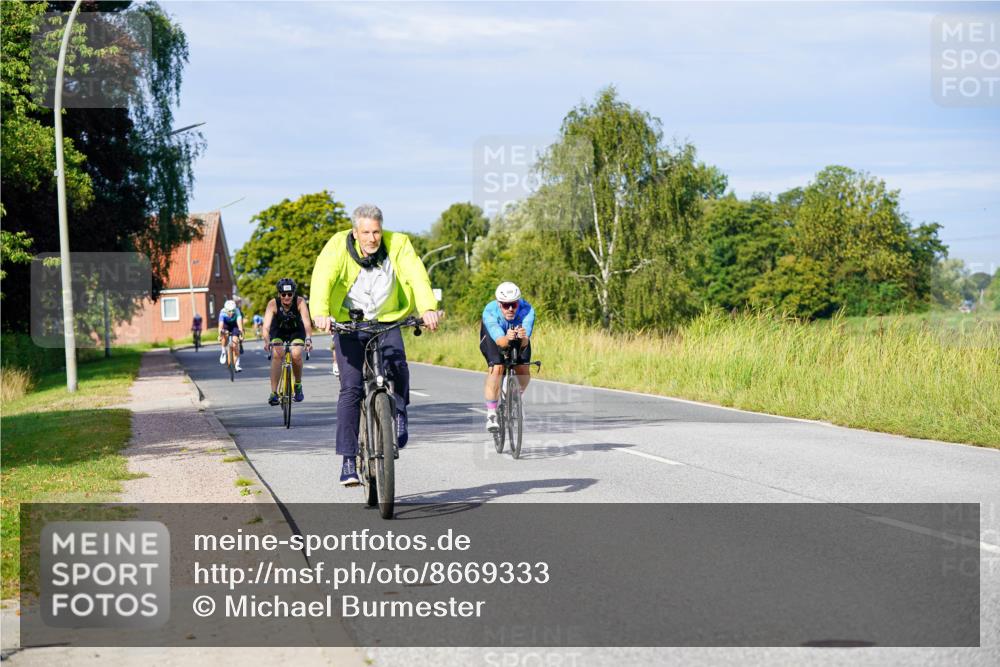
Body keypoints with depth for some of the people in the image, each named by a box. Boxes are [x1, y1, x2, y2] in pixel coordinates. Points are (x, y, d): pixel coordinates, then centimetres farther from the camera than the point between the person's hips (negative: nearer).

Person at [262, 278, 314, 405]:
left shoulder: (300, 302, -29)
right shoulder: (273, 304, -28)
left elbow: (307, 323, -40)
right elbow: (266, 325, -39)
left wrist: (308, 339, -58)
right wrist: (267, 341, -57)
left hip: (296, 331, 0)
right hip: (278, 331, 0)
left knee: (296, 355, -23)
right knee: (277, 354, -24)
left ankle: (298, 385, 5)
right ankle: (273, 393, -20)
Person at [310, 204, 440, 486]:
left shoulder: (398, 244, -11)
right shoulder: (339, 245, -14)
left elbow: (417, 275, -23)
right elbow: (322, 278, -27)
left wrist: (428, 308, -42)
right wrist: (321, 313, -46)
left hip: (386, 321, 1)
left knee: (398, 367, -26)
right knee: (350, 388, -12)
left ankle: (399, 413, 5)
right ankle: (348, 460, -8)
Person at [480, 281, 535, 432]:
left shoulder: (527, 310, -37)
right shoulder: (490, 312, -38)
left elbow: (525, 342, -46)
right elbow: (499, 340, -48)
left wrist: (523, 338, -68)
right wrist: (507, 339, -70)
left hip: (518, 333, 2)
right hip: (493, 334, -2)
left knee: (524, 372, -11)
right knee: (497, 368, -24)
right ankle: (491, 415, -17)